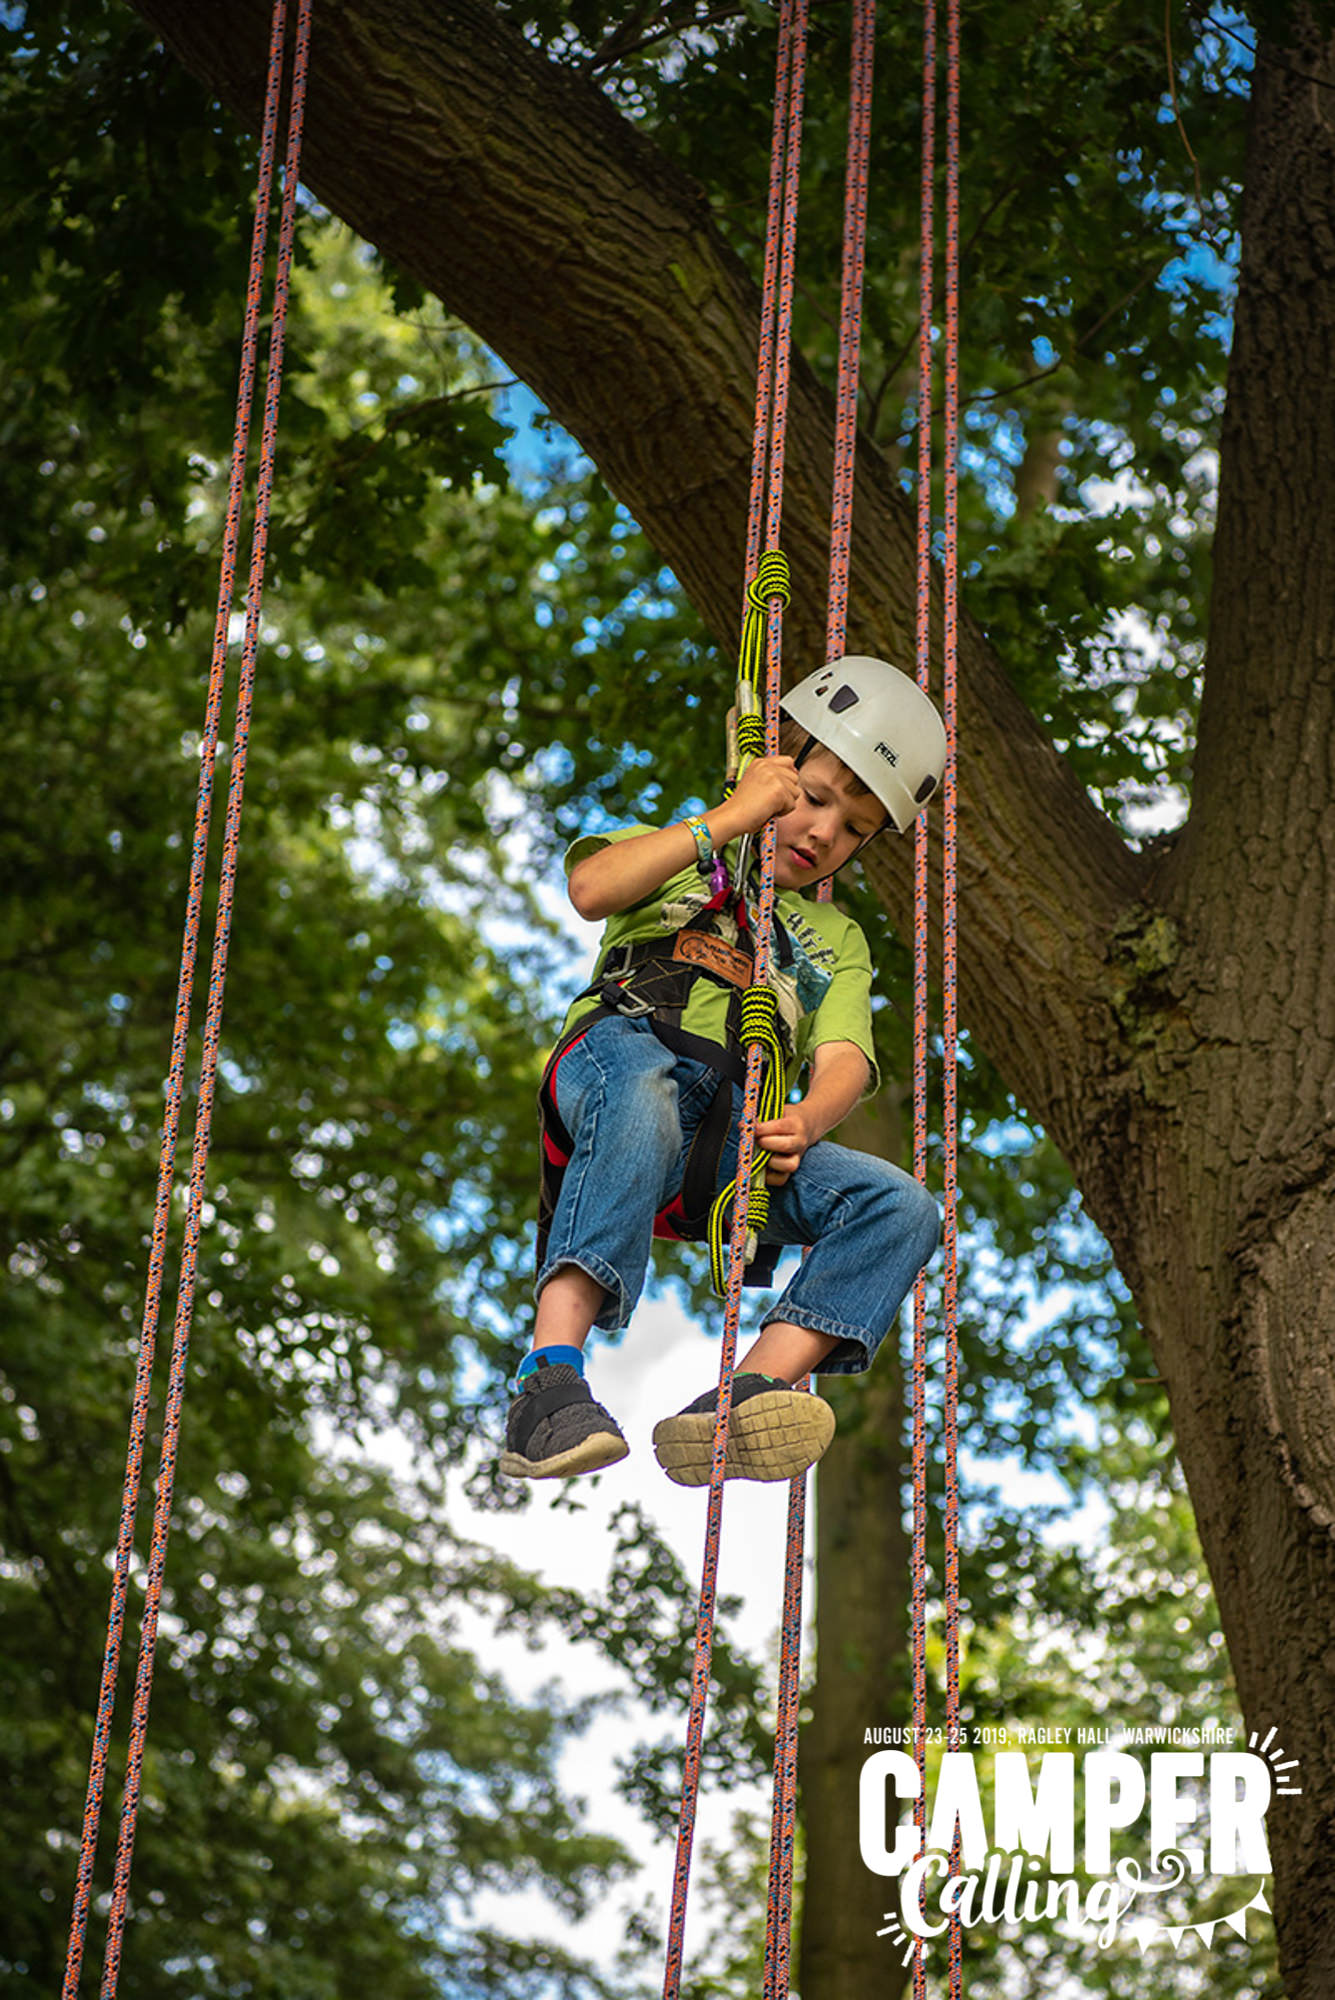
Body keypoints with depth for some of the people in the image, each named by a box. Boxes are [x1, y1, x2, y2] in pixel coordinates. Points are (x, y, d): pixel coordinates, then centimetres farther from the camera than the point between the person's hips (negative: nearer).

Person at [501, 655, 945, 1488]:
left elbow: (843, 1060, 13)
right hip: (623, 1055, -4)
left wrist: (806, 1121, -12)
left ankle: (736, 1403, -37)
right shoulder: (682, 853, 27)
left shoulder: (838, 940, 33)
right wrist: (728, 820, 2)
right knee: (642, 1094, -41)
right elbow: (592, 887, 2)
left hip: (738, 1132, 4)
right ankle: (550, 1381, -51)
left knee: (901, 1207, -20)